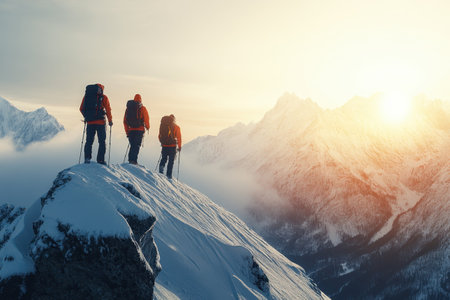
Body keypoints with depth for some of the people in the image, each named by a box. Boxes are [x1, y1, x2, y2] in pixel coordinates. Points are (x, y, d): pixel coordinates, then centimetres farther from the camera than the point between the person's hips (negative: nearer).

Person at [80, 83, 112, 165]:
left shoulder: (87, 95, 9)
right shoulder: (103, 97, 0)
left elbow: (81, 109, 12)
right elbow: (108, 110, -2)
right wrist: (110, 120, 10)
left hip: (90, 122, 3)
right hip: (100, 122, -3)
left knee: (89, 141, 12)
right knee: (102, 142, 5)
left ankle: (87, 158, 0)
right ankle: (100, 159, -1)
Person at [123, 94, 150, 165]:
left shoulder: (128, 108, 11)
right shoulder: (142, 108, -2)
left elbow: (125, 120, 13)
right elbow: (146, 119, -3)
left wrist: (127, 131, 18)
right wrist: (147, 127, 16)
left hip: (131, 130, 4)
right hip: (139, 130, -4)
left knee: (132, 146, 14)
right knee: (137, 146, -4)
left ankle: (130, 159, 6)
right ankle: (134, 160, -14)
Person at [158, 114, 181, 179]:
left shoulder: (162, 126, 5)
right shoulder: (176, 127, -3)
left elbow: (159, 136, 10)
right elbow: (179, 137, -5)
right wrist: (179, 147, 4)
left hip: (164, 145, 2)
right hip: (172, 146, -2)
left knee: (164, 158, 18)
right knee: (171, 161, 6)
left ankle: (161, 166, -12)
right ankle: (169, 175, 2)